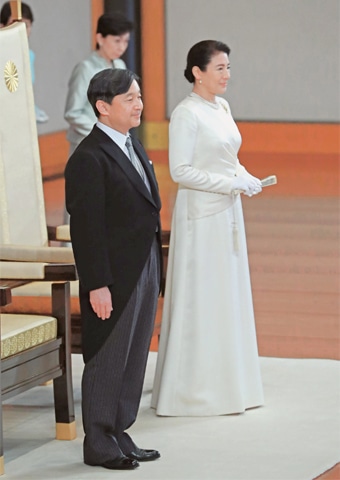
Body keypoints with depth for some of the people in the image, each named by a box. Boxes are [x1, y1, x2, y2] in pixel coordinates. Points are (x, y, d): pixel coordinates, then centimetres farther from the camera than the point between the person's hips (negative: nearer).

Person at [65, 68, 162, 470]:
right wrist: (97, 285, -21)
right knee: (107, 360, 1)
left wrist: (153, 273, 17)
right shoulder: (89, 158, -17)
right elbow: (85, 227, -19)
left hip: (144, 270, 9)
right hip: (115, 276, -9)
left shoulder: (132, 147, 13)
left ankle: (118, 434, 24)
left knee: (133, 358, 14)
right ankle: (99, 444, 12)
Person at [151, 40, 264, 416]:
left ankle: (225, 383, 21)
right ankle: (195, 390, 6)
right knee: (201, 300, -3)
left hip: (227, 212, 9)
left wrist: (244, 176, 1)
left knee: (229, 297, 12)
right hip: (200, 214, -9)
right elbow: (180, 171, -19)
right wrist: (231, 183, -18)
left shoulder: (221, 107, 11)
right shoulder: (186, 114, -15)